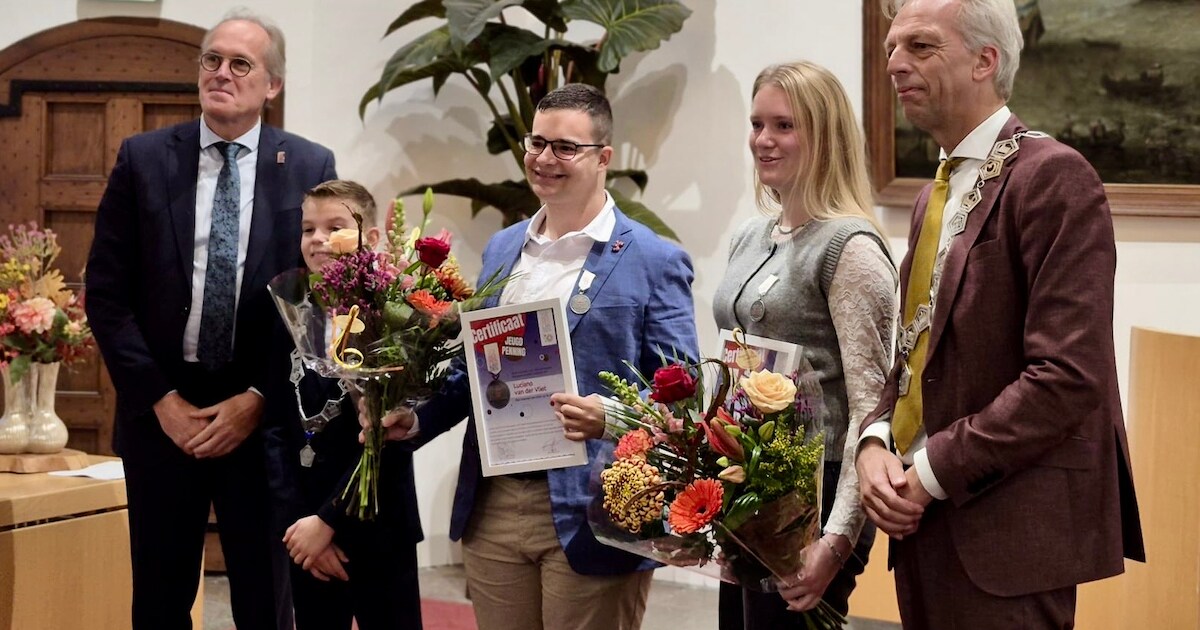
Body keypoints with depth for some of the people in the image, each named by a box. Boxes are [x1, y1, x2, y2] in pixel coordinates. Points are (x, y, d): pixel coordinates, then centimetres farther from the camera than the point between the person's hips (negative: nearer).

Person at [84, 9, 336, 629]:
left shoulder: (310, 167, 0)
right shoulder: (143, 158, 2)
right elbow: (106, 293, 0)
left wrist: (259, 400, -8)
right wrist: (161, 399, -7)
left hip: (263, 415, -1)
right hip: (161, 411, 1)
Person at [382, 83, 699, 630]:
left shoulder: (654, 262, -5)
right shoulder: (500, 249, 14)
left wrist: (611, 416, -25)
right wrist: (418, 419, 3)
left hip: (588, 515, -5)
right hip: (492, 507, 5)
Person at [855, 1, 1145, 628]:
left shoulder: (1052, 175, -12)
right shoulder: (935, 196, 15)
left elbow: (1067, 376, -20)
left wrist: (932, 472, -16)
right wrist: (876, 441, -2)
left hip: (1005, 528, -8)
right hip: (926, 521, 8)